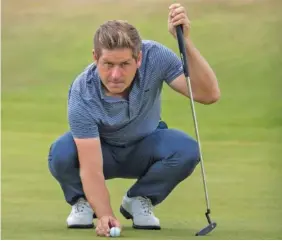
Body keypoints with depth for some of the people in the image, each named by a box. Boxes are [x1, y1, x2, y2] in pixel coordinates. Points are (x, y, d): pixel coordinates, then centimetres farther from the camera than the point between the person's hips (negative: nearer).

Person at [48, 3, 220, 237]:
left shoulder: (154, 56, -29)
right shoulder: (82, 94, -35)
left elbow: (209, 94, -35)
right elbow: (91, 169, -37)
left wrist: (186, 40, -46)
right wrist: (105, 215, -53)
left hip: (144, 148, 2)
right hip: (100, 150, -2)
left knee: (186, 150, -31)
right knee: (62, 154, -36)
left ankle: (138, 200, -1)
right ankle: (82, 200, 0)